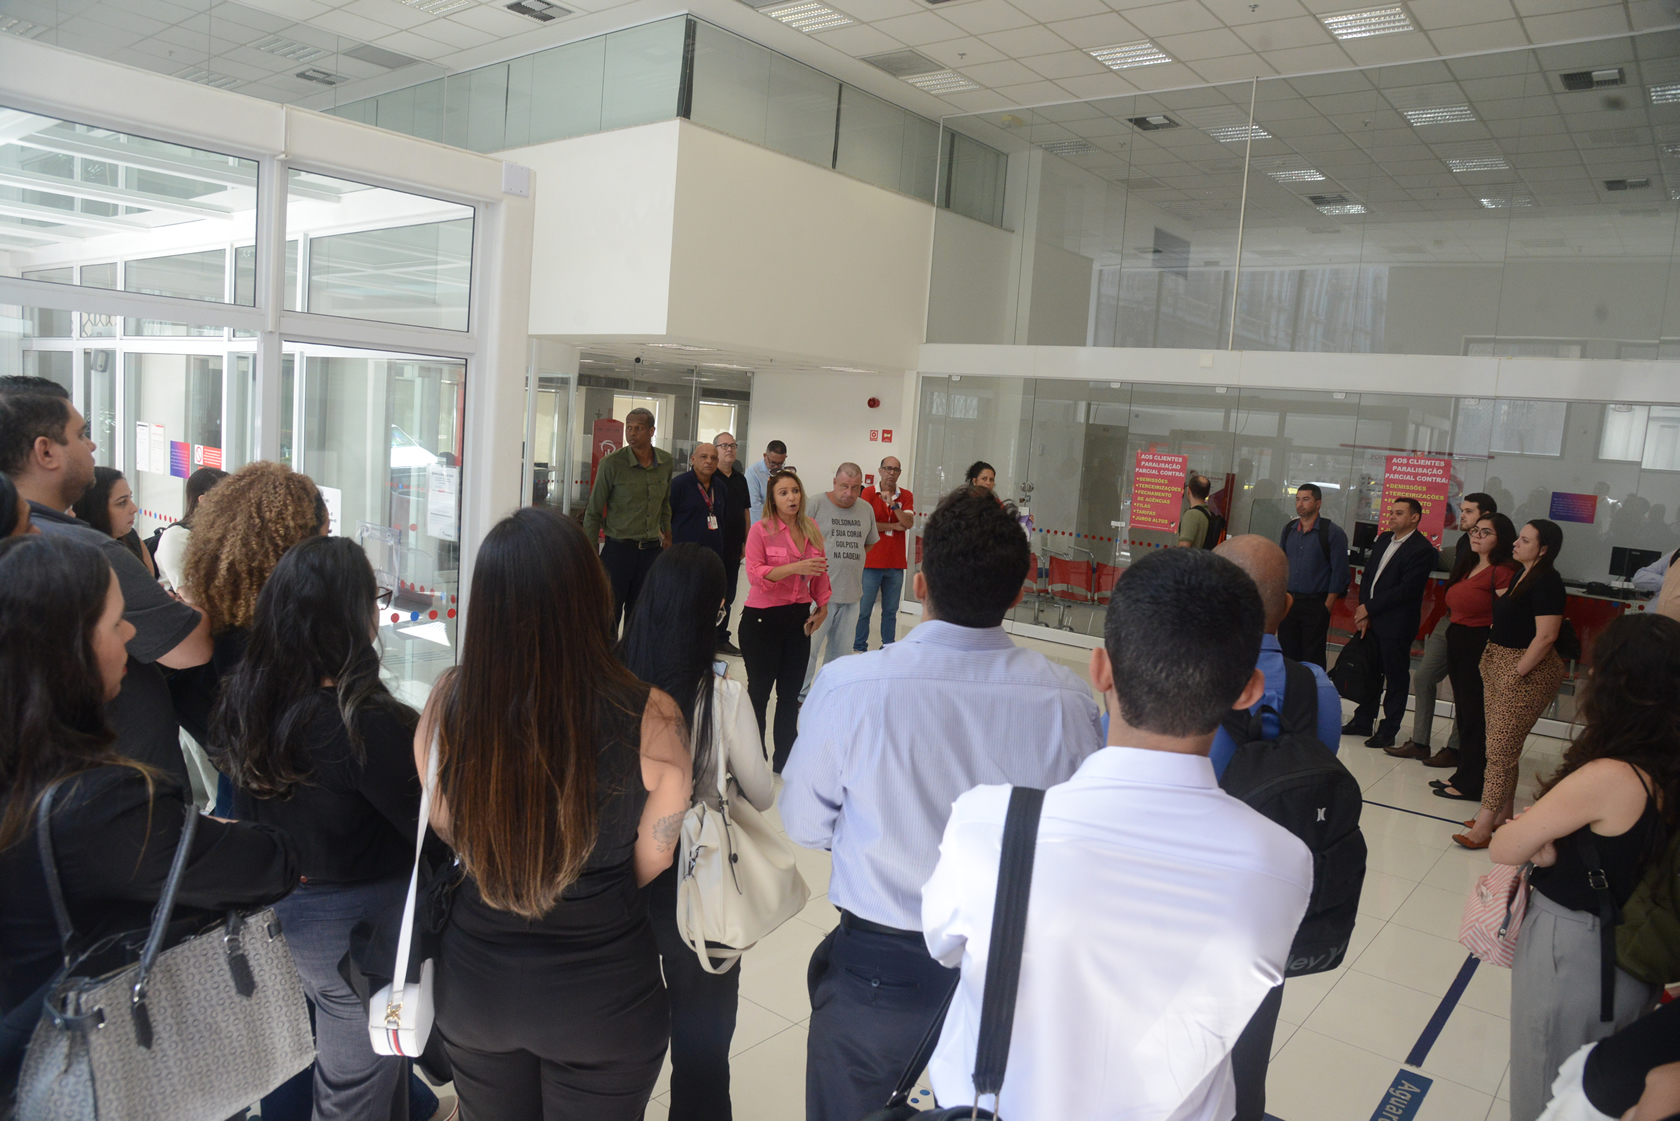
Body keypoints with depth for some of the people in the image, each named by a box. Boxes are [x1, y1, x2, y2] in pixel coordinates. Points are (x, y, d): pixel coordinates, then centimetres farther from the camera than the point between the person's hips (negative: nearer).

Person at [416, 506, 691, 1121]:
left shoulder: (447, 701, -20)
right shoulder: (650, 718, -26)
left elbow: (446, 830, 0)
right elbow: (649, 863, -9)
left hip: (473, 983, 3)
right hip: (600, 998, -2)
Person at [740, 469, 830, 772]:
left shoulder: (811, 528, 4)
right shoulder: (761, 530, -11)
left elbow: (820, 571, 14)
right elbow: (755, 574, -20)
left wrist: (822, 606, 10)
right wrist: (795, 568, -29)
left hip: (798, 618, 5)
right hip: (762, 619, -5)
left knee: (790, 693, 13)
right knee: (759, 691, 4)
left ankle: (784, 759, 26)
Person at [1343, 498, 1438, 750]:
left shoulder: (1422, 549, -12)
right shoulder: (1383, 540, 13)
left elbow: (1406, 589, -17)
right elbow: (1368, 575, 12)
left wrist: (1369, 608, -14)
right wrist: (1363, 612, 1)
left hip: (1396, 624, -7)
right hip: (1371, 620, 7)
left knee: (1396, 678, 4)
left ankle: (1388, 731, 12)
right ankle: (1363, 721, 25)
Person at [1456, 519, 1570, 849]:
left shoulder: (1546, 583, -16)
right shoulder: (1523, 576, 13)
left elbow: (1546, 636, -22)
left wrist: (1515, 674, -20)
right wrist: (1491, 665, 13)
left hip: (1527, 672, -10)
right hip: (1500, 666, 10)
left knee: (1501, 748, -7)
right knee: (1503, 746, 14)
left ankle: (1484, 825, -3)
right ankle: (1503, 814, 24)